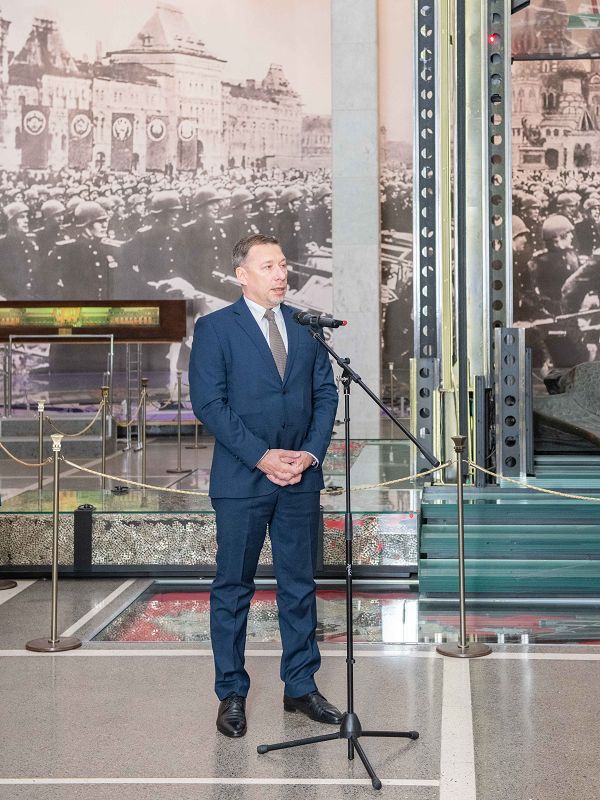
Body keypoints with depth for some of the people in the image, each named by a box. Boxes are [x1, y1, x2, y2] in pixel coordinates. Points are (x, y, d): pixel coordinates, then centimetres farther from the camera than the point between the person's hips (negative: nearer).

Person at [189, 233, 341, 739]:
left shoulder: (305, 327, 11)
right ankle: (231, 694, 15)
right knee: (233, 588, 4)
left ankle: (301, 686, 22)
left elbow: (326, 393, 10)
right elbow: (208, 402, -9)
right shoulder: (215, 328, -2)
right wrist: (261, 456, -15)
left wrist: (311, 452, -6)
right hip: (242, 479, -4)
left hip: (301, 477, 4)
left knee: (300, 585, 10)